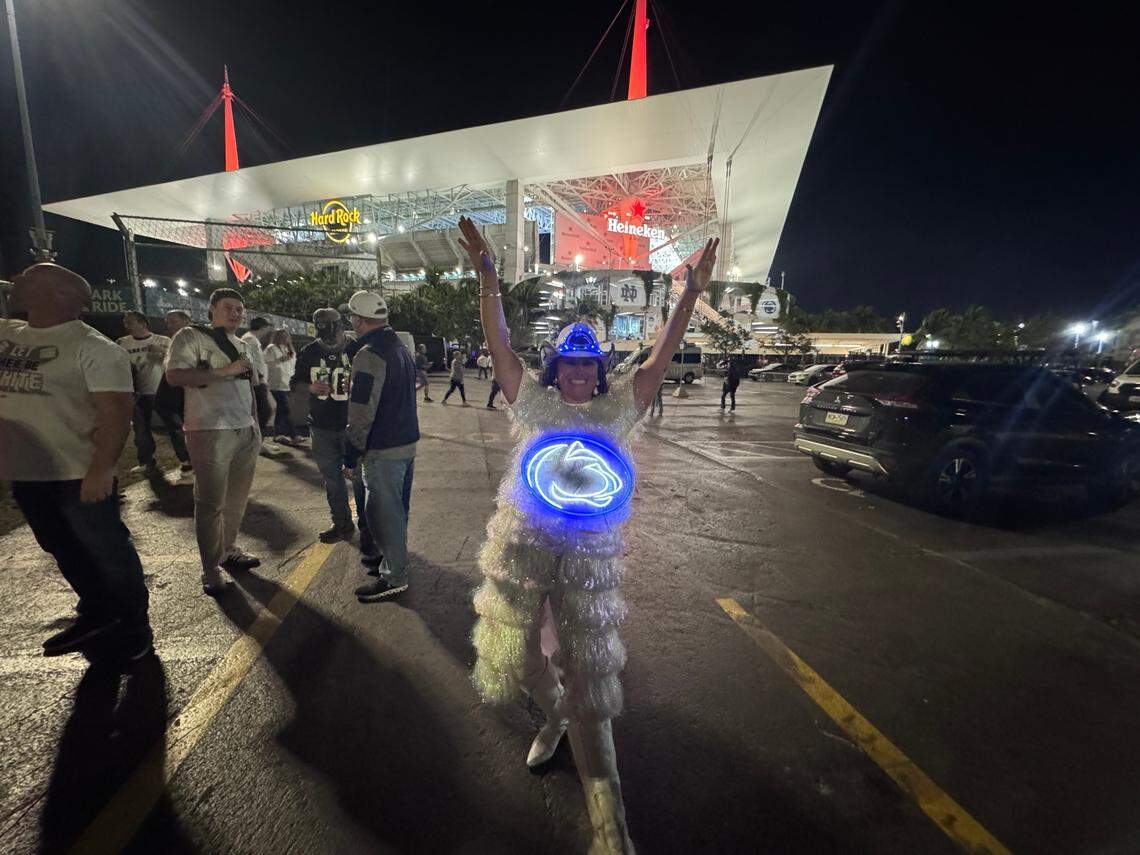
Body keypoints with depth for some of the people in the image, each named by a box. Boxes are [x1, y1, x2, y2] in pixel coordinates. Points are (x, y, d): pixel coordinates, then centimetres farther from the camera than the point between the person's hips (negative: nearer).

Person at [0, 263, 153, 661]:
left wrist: (101, 469, -26)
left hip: (79, 474, -8)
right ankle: (97, 617, 37)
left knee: (106, 551, 3)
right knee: (65, 552, 19)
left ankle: (133, 627, 19)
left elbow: (115, 412, -20)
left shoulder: (93, 347, -13)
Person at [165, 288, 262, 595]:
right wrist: (223, 371, -17)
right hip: (211, 432, -6)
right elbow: (174, 376, -15)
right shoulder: (191, 336, -2)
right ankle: (211, 571, 7)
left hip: (246, 432, 6)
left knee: (237, 498, 13)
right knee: (211, 503, -2)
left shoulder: (244, 345, 17)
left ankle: (229, 550, 29)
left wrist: (256, 425, 17)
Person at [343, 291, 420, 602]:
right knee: (397, 510, 20)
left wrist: (351, 458, -12)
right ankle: (394, 561, 36)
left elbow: (361, 415, -20)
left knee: (383, 514, 2)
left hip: (383, 450, -9)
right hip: (408, 442, 9)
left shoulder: (369, 355, -17)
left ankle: (394, 578, 13)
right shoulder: (402, 348, 13)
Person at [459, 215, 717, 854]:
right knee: (522, 647, 15)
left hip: (590, 549, 0)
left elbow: (663, 355, 0)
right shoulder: (533, 401, 2)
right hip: (523, 541, 1)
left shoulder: (619, 408, 4)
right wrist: (488, 273, -11)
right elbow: (499, 341, -4)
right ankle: (555, 716, 51)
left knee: (587, 671, 6)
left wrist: (693, 292, -5)